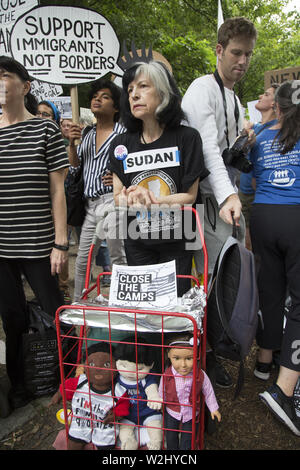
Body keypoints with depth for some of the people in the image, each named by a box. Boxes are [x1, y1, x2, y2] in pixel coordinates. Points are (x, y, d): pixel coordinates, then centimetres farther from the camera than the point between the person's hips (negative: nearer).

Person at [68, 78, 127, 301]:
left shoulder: (122, 132, -2)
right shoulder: (88, 134, 17)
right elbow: (75, 164, 17)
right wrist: (72, 143, 1)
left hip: (112, 201, -7)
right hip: (91, 204, 7)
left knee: (118, 258, -1)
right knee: (82, 260, 15)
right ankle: (77, 303, 30)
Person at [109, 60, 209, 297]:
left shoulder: (186, 137, -7)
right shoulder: (122, 144, 3)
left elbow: (189, 197, -8)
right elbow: (118, 197, 4)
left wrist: (149, 200, -19)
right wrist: (129, 198, -18)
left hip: (176, 244, -2)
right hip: (137, 244, 3)